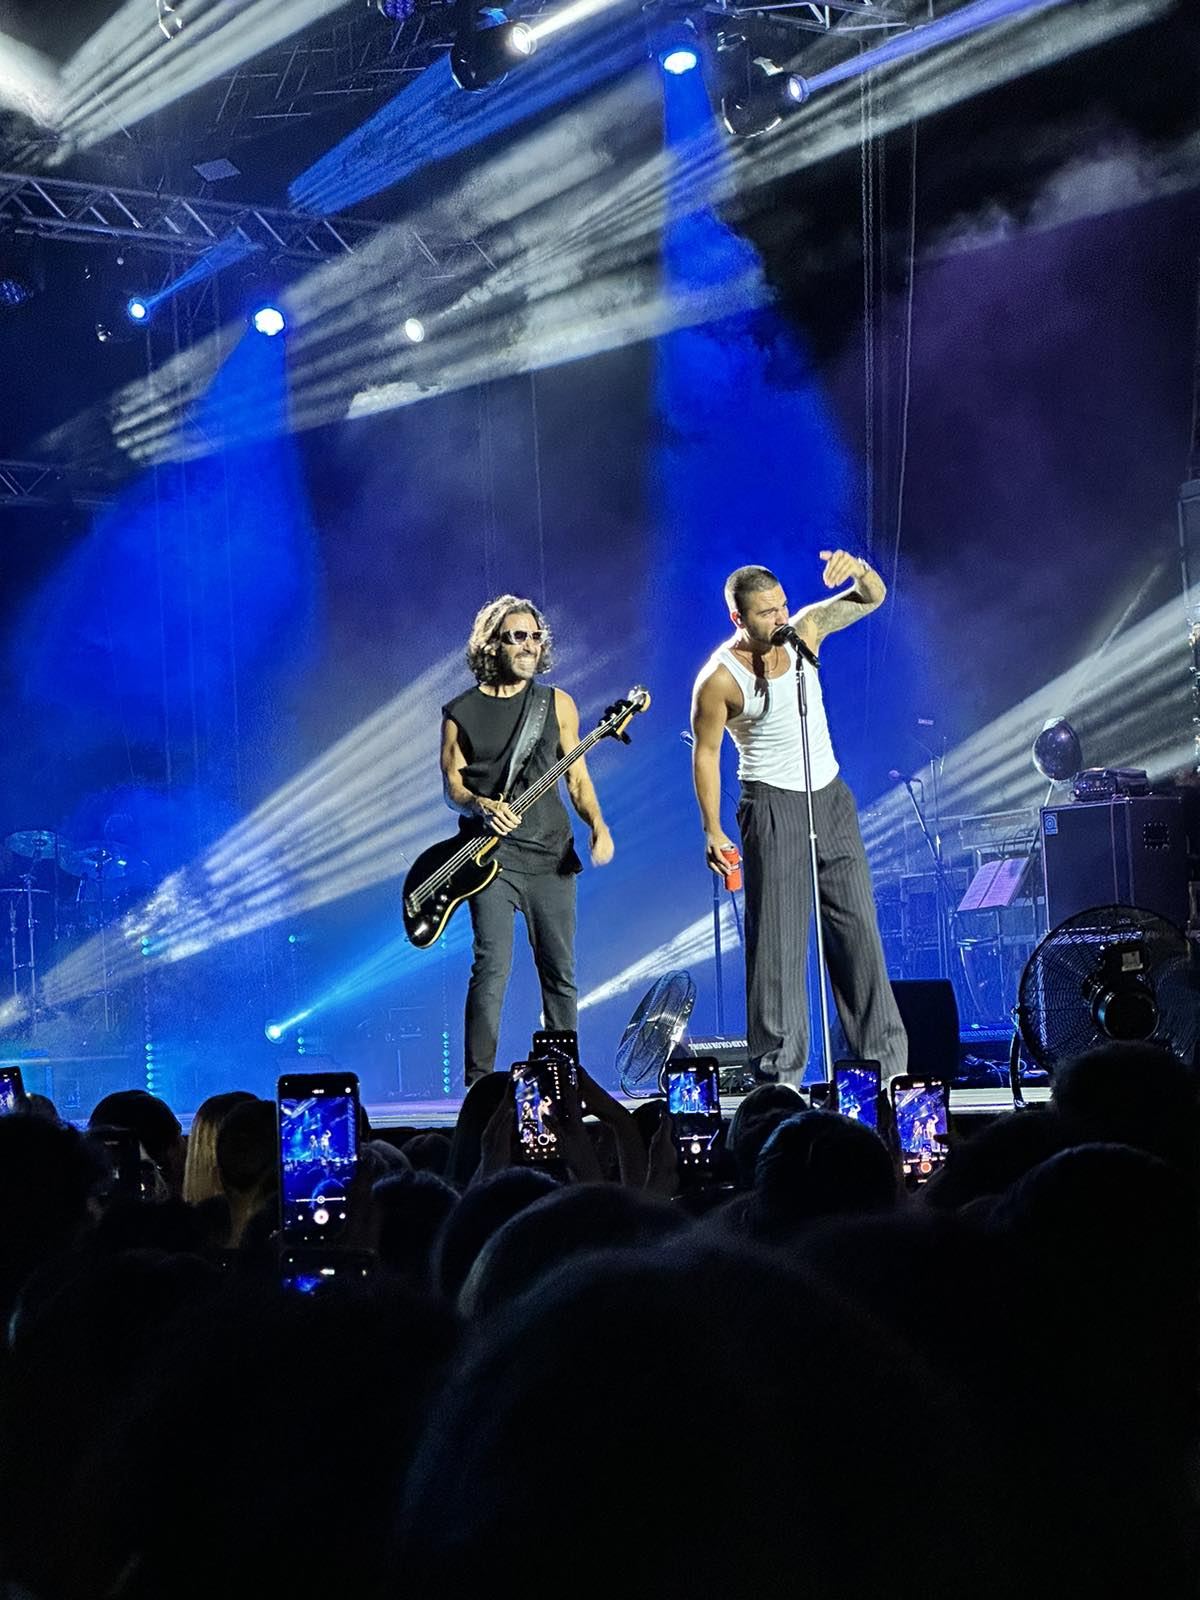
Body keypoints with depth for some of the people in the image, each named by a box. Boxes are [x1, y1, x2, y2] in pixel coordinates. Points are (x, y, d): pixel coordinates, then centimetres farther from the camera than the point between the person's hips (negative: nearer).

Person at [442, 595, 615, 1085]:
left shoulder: (556, 704, 11)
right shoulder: (461, 713, 6)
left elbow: (577, 777, 10)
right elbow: (452, 785, 4)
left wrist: (597, 826, -6)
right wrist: (481, 807, -18)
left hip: (551, 854, 3)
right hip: (490, 855, -3)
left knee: (559, 971, 4)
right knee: (492, 966, -13)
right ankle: (479, 1084, -10)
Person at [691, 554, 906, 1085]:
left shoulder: (805, 629, -2)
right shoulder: (720, 679, -15)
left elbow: (872, 598, -1)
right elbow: (705, 751, -7)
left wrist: (857, 570, -25)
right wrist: (713, 831, -11)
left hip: (830, 799, 5)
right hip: (772, 808, -5)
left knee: (858, 927, 6)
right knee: (777, 940, -5)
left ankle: (885, 1058, 12)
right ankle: (779, 1071, -1)